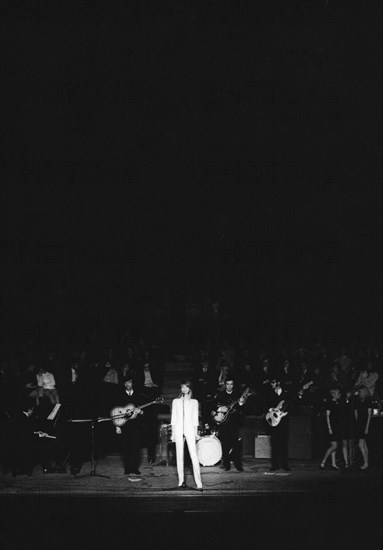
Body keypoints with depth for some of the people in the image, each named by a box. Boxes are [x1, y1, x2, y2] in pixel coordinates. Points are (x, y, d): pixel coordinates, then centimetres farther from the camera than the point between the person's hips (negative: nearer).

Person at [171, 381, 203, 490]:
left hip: (190, 430, -1)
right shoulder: (176, 401, 12)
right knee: (179, 455, 0)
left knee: (194, 455, -10)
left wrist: (196, 432, 4)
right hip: (178, 430, 1)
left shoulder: (194, 402, 12)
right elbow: (173, 418, 11)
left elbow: (195, 418, 11)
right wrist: (173, 433, 5)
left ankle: (198, 483, -15)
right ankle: (181, 480, 5)